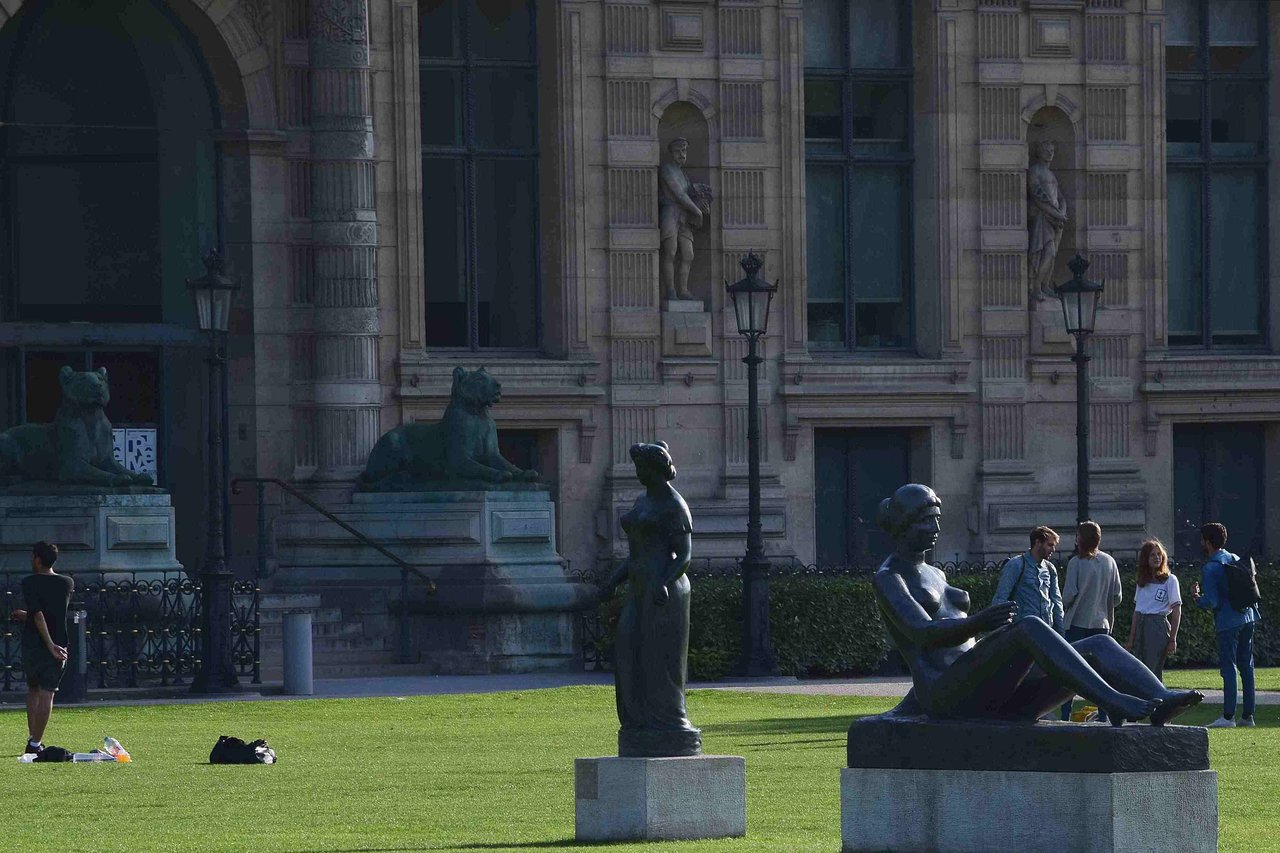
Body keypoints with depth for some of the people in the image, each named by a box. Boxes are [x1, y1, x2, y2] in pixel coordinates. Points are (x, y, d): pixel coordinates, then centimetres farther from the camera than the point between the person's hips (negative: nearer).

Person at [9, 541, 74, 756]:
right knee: (46, 693, 0)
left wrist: (50, 645, -18)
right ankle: (35, 744, -5)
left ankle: (32, 738, 16)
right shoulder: (67, 584, 5)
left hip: (31, 644, -1)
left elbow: (38, 615, -16)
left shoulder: (29, 583, -6)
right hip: (58, 641, 1)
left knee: (32, 689, 18)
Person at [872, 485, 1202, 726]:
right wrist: (977, 623, -33)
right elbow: (922, 633, -15)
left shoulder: (935, 576, 30)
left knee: (1099, 647, -10)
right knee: (1030, 626, -33)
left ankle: (1162, 704, -38)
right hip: (946, 694, -8)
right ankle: (1112, 702, -48)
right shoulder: (886, 579, 2)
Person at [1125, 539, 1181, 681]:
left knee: (1154, 672, -10)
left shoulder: (1169, 580, 0)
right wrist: (1131, 640, 12)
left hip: (1159, 626, -6)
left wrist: (1172, 640, -9)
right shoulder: (1142, 582, 15)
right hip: (1141, 626, 6)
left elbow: (1176, 611, -3)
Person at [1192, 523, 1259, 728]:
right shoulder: (1236, 560, 12)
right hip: (1247, 618, 7)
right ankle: (1248, 715, 10)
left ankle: (1229, 716, -9)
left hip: (1228, 622, -7)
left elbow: (1211, 602, -14)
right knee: (1246, 666, 9)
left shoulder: (1210, 569, -10)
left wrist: (1196, 597, 4)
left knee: (1228, 667, -6)